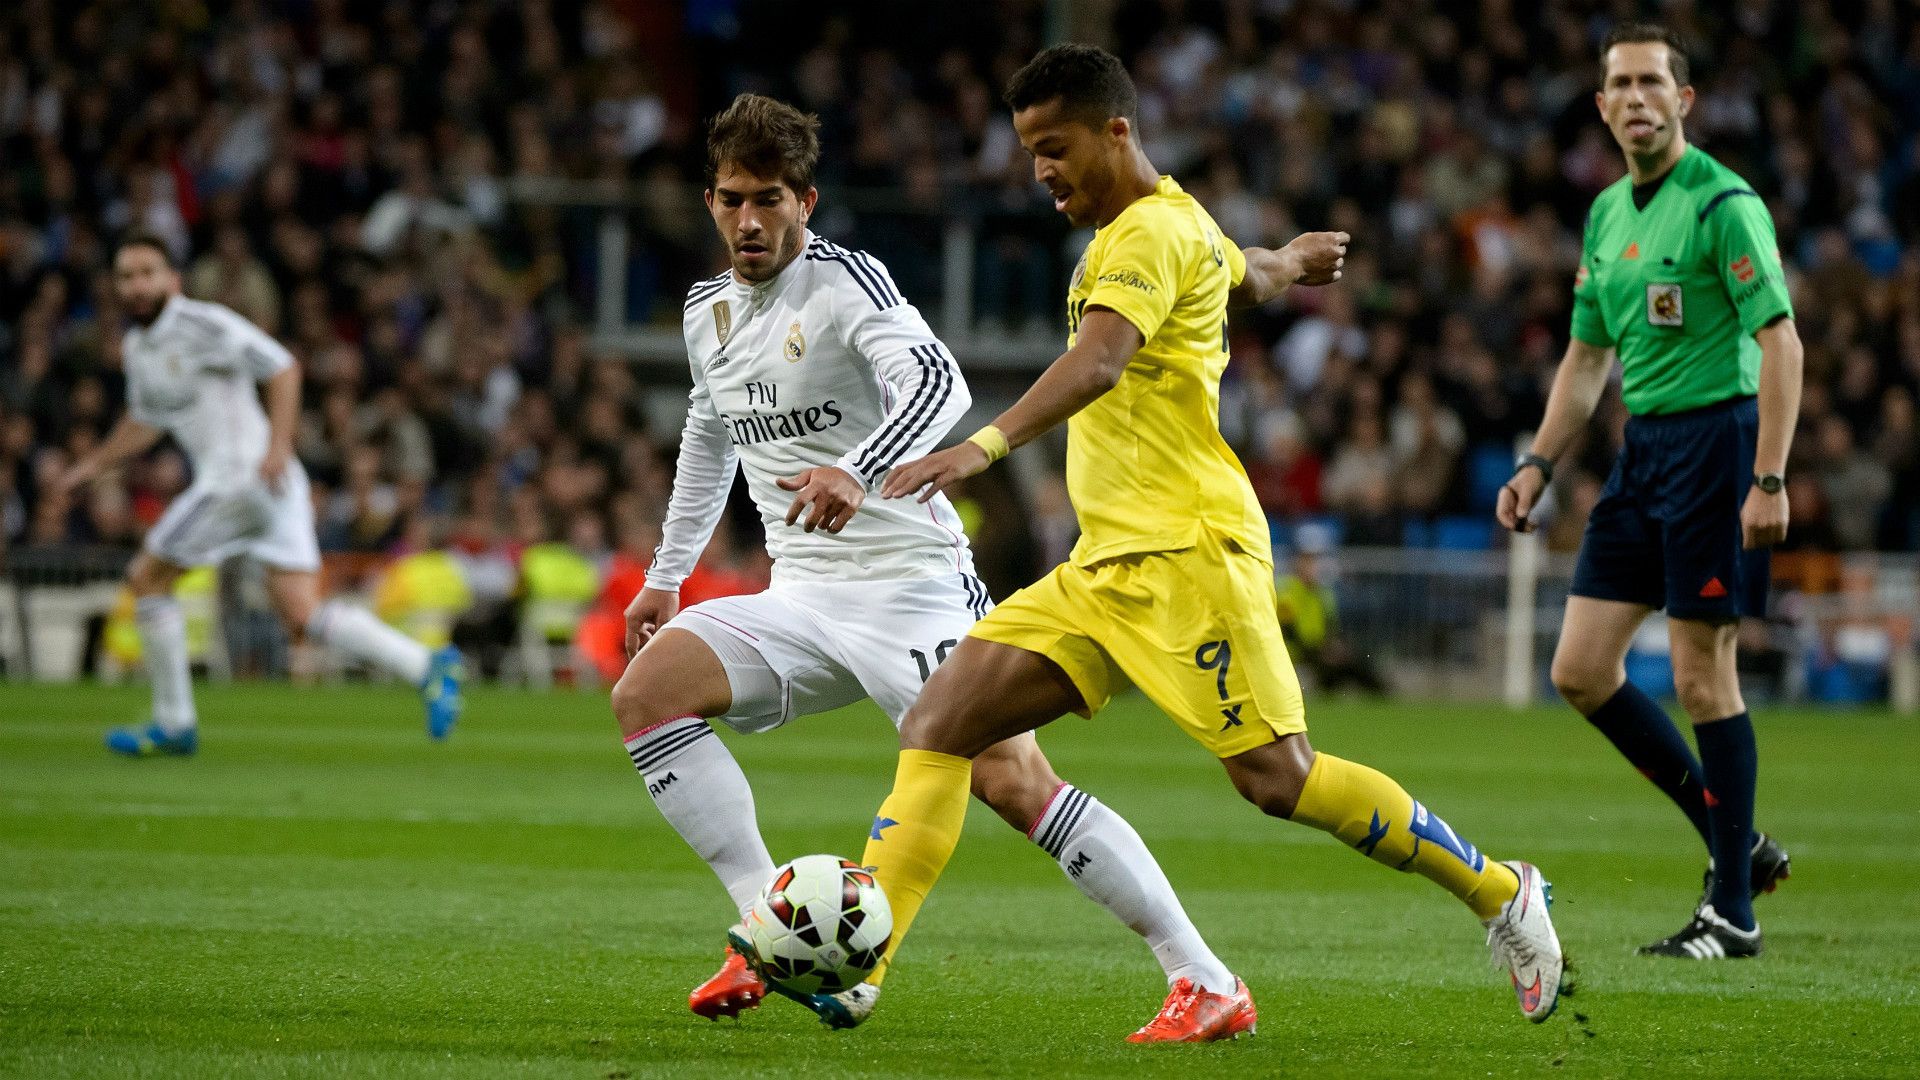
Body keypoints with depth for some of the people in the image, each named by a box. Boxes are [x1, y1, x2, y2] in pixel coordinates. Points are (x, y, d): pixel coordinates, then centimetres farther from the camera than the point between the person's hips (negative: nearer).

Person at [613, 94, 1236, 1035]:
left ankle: (1201, 975, -10)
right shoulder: (708, 312, 12)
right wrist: (666, 577, 32)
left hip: (913, 583, -7)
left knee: (1015, 785, -16)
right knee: (644, 694, -14)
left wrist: (856, 471, -46)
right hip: (801, 599, 7)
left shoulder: (844, 281, -11)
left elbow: (939, 383, -29)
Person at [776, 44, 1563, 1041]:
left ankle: (1500, 894, 6)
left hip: (1187, 549, -10)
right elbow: (1254, 274, 41)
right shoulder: (1183, 229, 18)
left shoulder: (1153, 232, -11)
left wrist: (983, 447, -44)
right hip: (1105, 565, 10)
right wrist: (1290, 261, 66)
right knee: (938, 724, -4)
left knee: (1278, 780, -11)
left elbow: (1098, 363, -29)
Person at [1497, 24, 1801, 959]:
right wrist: (1539, 464, 14)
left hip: (1716, 436, -8)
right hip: (1643, 447, 8)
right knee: (1581, 670, 4)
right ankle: (1735, 843, 16)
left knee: (1701, 674, -6)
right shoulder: (1607, 213, 14)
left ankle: (1733, 912, 3)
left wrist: (1769, 480, -23)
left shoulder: (1723, 204, -11)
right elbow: (1587, 357, 22)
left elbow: (1780, 340, -16)